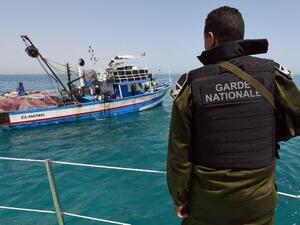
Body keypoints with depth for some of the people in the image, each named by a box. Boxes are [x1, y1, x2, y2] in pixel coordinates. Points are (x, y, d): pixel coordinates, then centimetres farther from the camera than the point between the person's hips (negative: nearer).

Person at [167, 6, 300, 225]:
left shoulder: (192, 84, -13)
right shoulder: (271, 74, -10)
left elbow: (179, 152, -11)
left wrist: (181, 199, 1)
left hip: (207, 201, -1)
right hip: (259, 199, 2)